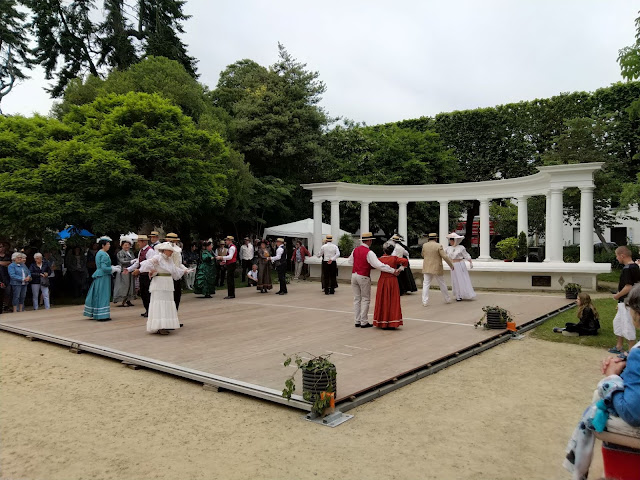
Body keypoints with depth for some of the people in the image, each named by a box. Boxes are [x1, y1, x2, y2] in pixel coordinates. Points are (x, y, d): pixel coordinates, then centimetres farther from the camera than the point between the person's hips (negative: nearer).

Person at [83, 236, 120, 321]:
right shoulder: (104, 254, -17)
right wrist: (115, 269, -13)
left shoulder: (99, 253, 14)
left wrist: (114, 267, 13)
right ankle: (102, 315, -2)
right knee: (103, 296, -5)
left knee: (97, 295, 14)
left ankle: (94, 314, 21)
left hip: (99, 276, 10)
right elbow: (104, 268, -23)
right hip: (103, 277, -10)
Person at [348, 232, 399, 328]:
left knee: (357, 299, 12)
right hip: (364, 277, -6)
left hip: (354, 275, 6)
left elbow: (349, 261, 19)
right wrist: (393, 271, -23)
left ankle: (357, 321, 16)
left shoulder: (355, 250, 4)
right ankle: (364, 322, 6)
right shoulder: (369, 253, -17)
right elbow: (379, 265, -25)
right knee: (365, 299, 4)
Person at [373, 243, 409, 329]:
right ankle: (392, 323, 2)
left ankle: (382, 322, 13)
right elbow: (405, 261, -16)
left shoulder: (380, 259, -2)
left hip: (382, 281, 2)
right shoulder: (394, 258, -6)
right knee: (393, 301, 4)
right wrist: (401, 268, -4)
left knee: (382, 301, 9)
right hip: (393, 281, -1)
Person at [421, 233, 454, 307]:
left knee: (425, 284, 3)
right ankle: (447, 299, 26)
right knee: (442, 284, 12)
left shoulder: (424, 245, 1)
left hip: (427, 268, 2)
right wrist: (451, 265, -3)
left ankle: (424, 302, -5)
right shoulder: (438, 246, -11)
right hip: (437, 268, -2)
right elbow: (445, 257, -13)